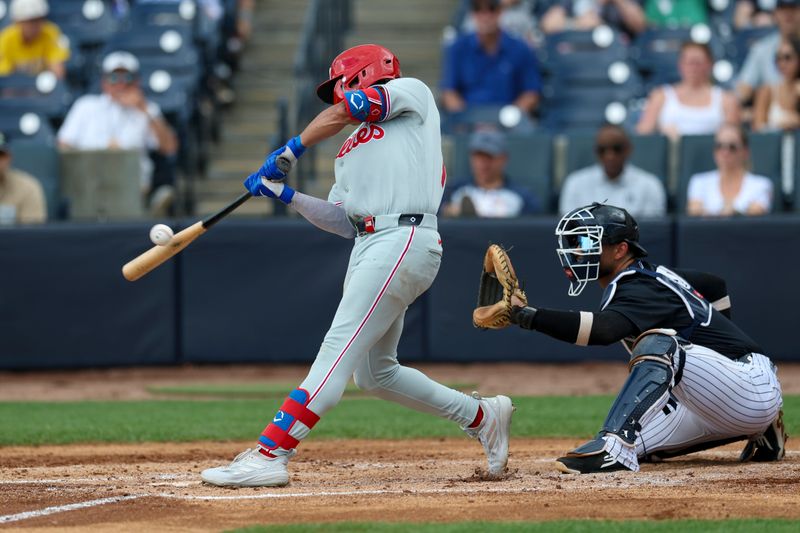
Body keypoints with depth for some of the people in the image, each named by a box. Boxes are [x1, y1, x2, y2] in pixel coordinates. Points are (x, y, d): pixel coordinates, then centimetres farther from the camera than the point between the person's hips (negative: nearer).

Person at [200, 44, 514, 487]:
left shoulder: (412, 93, 8)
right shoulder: (349, 152, 27)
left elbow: (343, 112, -6)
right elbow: (343, 221, 17)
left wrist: (289, 152, -1)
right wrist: (286, 195, 9)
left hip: (404, 239, -10)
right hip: (367, 247, 10)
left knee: (338, 351, -15)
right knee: (373, 372, 13)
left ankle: (269, 455, -23)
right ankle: (481, 416, 26)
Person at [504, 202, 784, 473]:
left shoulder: (640, 290, -18)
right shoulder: (654, 275, 12)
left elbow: (602, 329, -40)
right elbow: (717, 286, 29)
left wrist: (527, 315, -45)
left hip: (752, 385, -11)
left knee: (658, 344, -30)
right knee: (633, 443, 9)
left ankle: (614, 446, -43)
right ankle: (759, 433, 17)